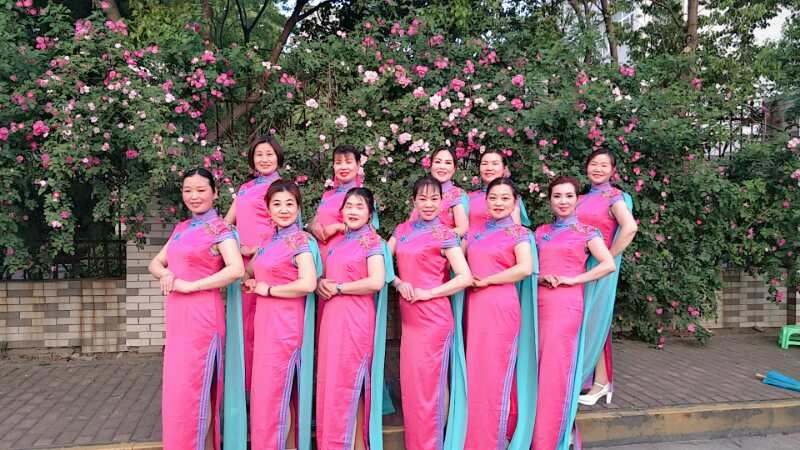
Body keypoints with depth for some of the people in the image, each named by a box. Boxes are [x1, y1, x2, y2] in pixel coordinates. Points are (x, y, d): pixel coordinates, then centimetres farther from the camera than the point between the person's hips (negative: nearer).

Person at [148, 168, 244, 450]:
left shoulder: (218, 228, -7)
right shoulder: (181, 228, 15)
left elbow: (236, 269, -21)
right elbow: (155, 263, 19)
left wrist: (190, 286, -17)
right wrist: (165, 274, -4)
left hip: (201, 315, -8)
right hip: (176, 316, 8)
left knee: (193, 389, -3)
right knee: (177, 389, 13)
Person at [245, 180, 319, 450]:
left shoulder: (301, 240, -9)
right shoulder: (268, 242, 14)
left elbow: (308, 284, -21)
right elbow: (248, 271, 29)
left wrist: (267, 289, -11)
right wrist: (250, 282, 7)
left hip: (285, 326, -8)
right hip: (265, 324, 8)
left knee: (274, 393, 0)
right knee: (265, 391, 14)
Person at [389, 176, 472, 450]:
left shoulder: (444, 235, -5)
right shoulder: (402, 230, 10)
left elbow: (465, 277, -12)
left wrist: (427, 293, -14)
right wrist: (398, 283, -8)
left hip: (433, 315, -5)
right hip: (408, 314, 6)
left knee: (430, 380, 1)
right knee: (410, 380, 12)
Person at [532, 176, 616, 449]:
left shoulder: (586, 232, 3)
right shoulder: (541, 232, 15)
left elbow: (608, 264, -8)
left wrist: (572, 279, -10)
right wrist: (540, 277, -4)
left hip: (566, 305, -4)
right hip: (539, 304, 4)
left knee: (555, 370, -4)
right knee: (539, 369, 6)